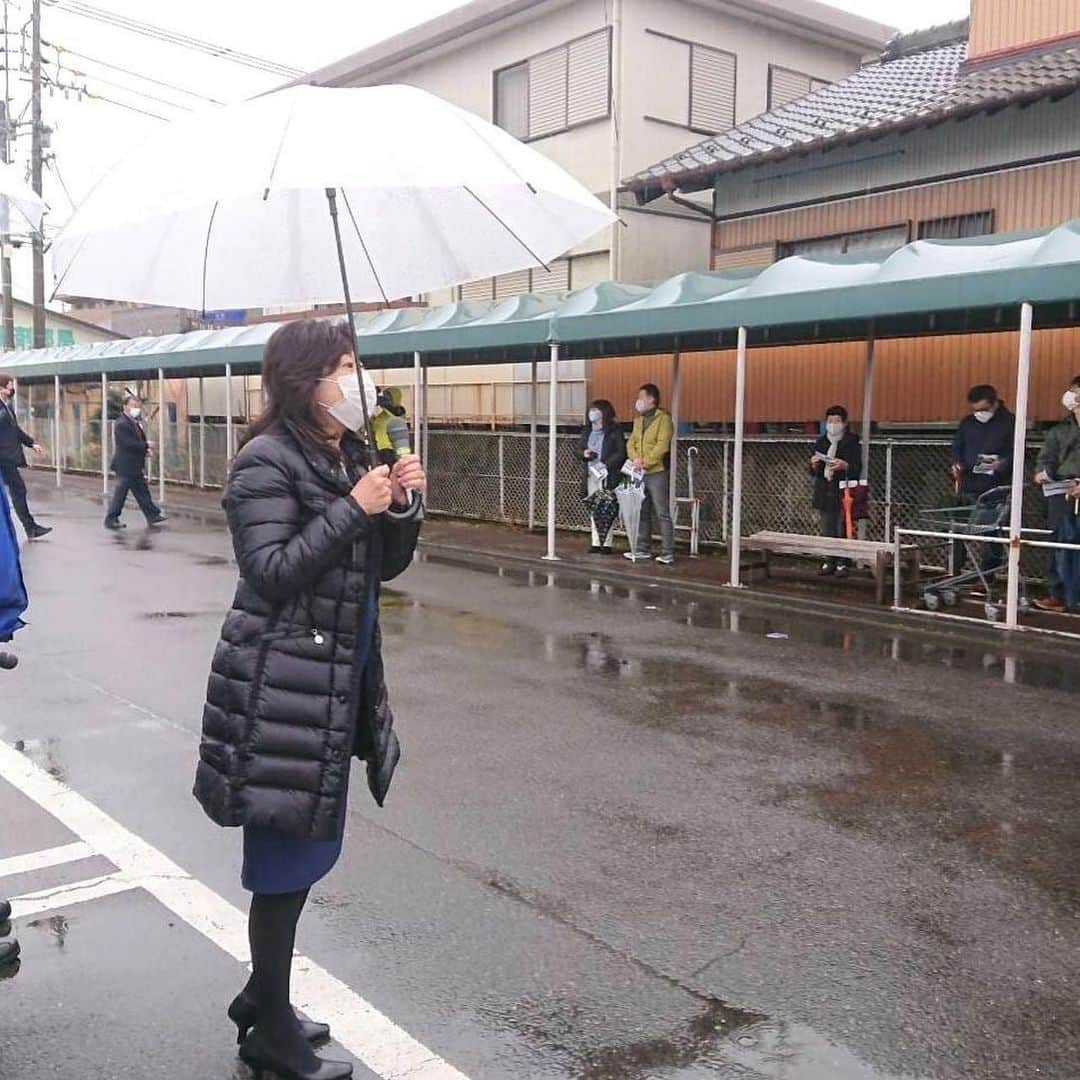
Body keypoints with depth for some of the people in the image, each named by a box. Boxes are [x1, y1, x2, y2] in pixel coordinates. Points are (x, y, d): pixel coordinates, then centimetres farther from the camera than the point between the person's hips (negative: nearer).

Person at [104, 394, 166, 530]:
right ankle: (111, 520, 8)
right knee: (120, 494, -1)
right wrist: (146, 446, -17)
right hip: (125, 466, -9)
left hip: (136, 466, 9)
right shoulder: (121, 424, -18)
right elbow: (128, 444, -25)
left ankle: (152, 515, 19)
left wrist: (145, 450, 0)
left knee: (142, 492, 13)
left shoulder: (136, 422, 12)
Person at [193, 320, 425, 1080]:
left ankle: (263, 998, 35)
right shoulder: (268, 460, -13)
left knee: (311, 846, 17)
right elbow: (271, 573, -19)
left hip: (340, 677, 8)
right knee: (288, 851, 2)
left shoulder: (352, 454, 11)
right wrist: (352, 509, -20)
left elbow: (387, 567, 13)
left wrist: (404, 507, -4)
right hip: (283, 683, -8)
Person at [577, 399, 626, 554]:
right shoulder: (587, 430, 14)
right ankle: (596, 542, 12)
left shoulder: (614, 430, -5)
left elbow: (621, 453, -9)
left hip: (608, 475, -6)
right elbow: (579, 447, 20)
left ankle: (607, 543, -3)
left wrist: (606, 464, -20)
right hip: (590, 474, 6)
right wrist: (584, 453, -4)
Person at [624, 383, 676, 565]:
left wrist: (646, 462, -20)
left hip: (657, 473, -7)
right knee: (642, 512, 13)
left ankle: (667, 553, -5)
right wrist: (635, 458, -8)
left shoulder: (663, 418, -7)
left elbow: (662, 445, -16)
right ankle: (642, 549, 22)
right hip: (640, 473, 7)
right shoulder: (638, 420, 16)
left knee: (662, 514, -6)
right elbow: (631, 442, 11)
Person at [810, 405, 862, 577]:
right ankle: (829, 562, 15)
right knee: (827, 531, 7)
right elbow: (814, 472, 16)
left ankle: (842, 563, 3)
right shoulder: (821, 442, 13)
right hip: (824, 493, 5)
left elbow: (857, 469, -5)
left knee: (843, 530, -4)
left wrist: (844, 466, -24)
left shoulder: (852, 442, 0)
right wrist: (814, 465, -6)